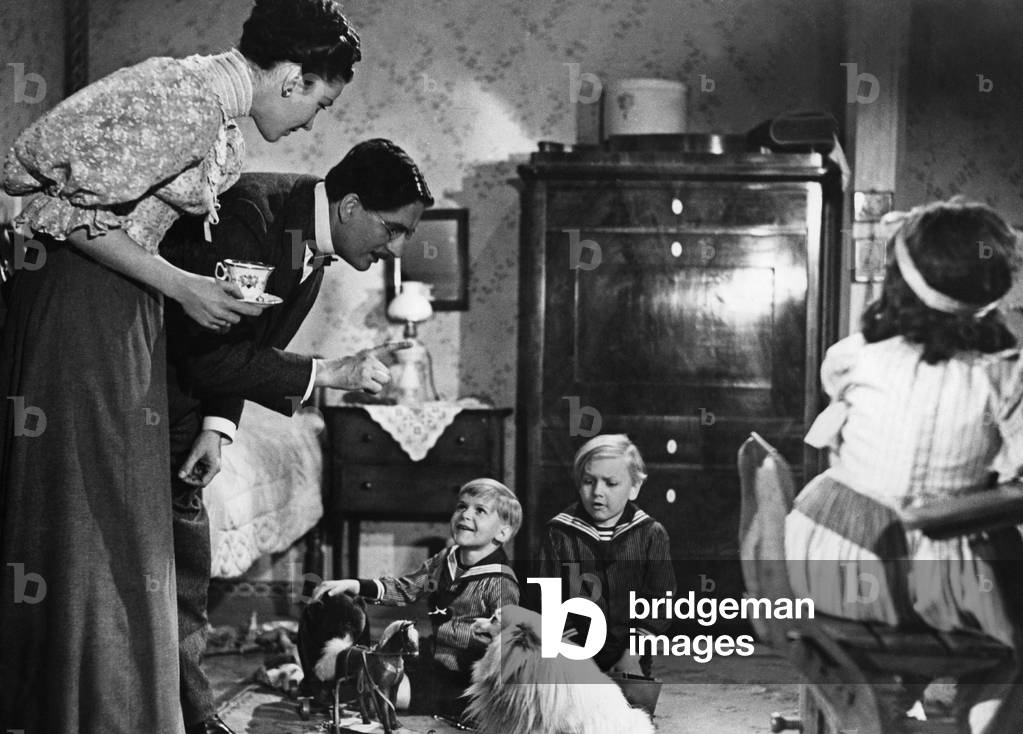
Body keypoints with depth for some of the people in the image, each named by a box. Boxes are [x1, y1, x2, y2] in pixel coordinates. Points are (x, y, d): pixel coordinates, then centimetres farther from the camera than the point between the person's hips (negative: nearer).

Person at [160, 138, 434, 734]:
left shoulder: (316, 248, 1)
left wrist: (217, 427, -9)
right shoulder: (250, 215, -28)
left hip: (177, 407, 9)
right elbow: (209, 354, -30)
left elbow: (244, 344, 7)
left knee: (187, 565, 9)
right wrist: (329, 373, -27)